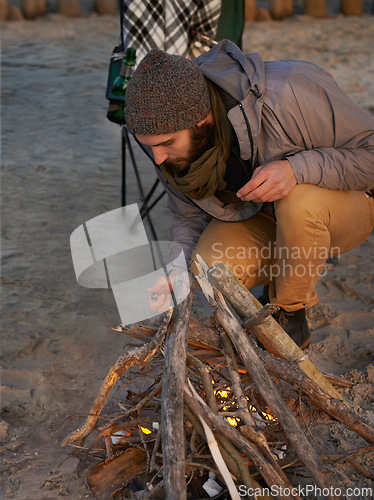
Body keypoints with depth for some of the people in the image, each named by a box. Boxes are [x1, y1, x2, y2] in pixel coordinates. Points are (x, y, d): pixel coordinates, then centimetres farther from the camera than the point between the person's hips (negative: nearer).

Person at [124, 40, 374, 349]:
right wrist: (181, 271, -19)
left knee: (299, 202, -38)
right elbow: (190, 216, 0)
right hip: (257, 219, 4)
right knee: (209, 269, -25)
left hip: (341, 207, -3)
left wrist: (298, 168, -41)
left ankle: (291, 315, -10)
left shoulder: (287, 95, -33)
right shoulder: (172, 143, -14)